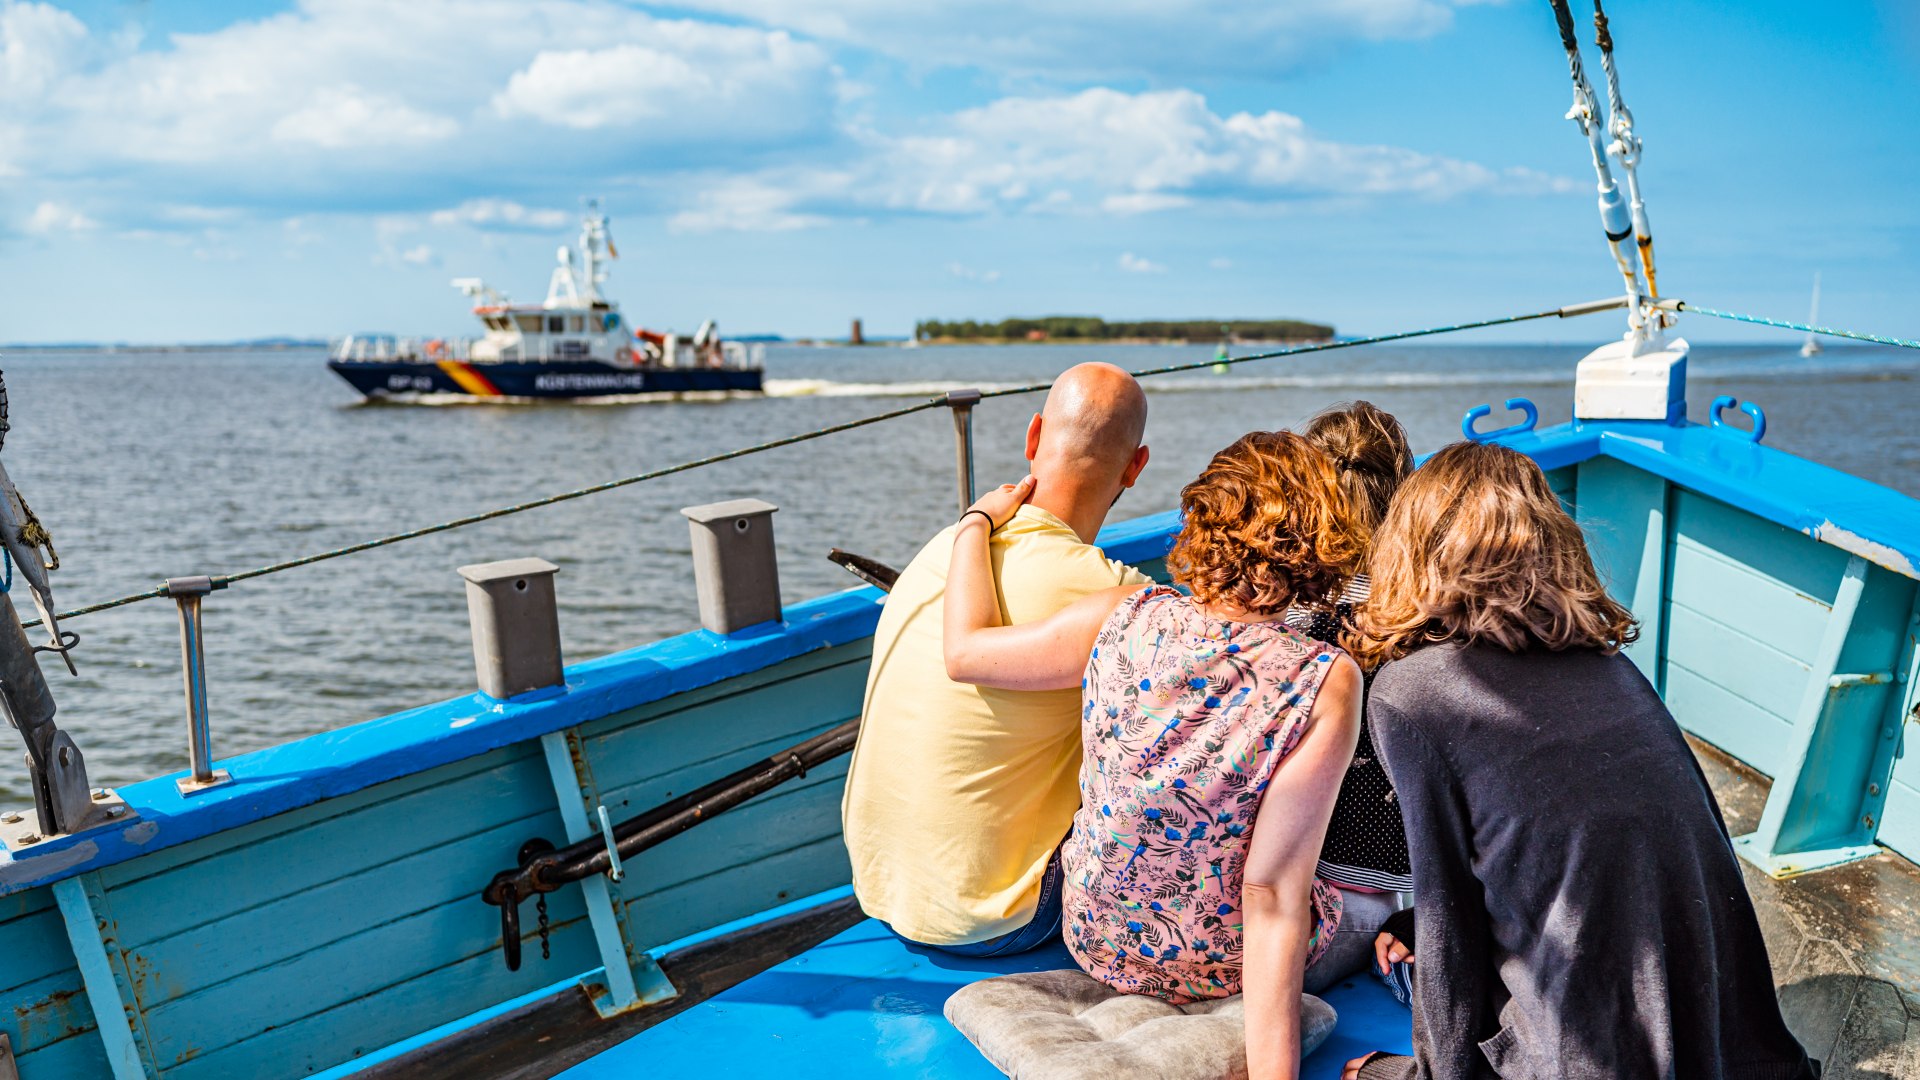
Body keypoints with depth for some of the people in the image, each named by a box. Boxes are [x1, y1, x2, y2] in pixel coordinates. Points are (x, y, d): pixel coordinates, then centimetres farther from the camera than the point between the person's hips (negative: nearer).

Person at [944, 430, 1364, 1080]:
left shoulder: (1123, 620, -19)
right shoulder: (1326, 681, -25)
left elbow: (964, 650, -4)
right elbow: (1272, 892, -27)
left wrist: (978, 523, 10)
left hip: (1096, 942, 3)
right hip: (1219, 968, -2)